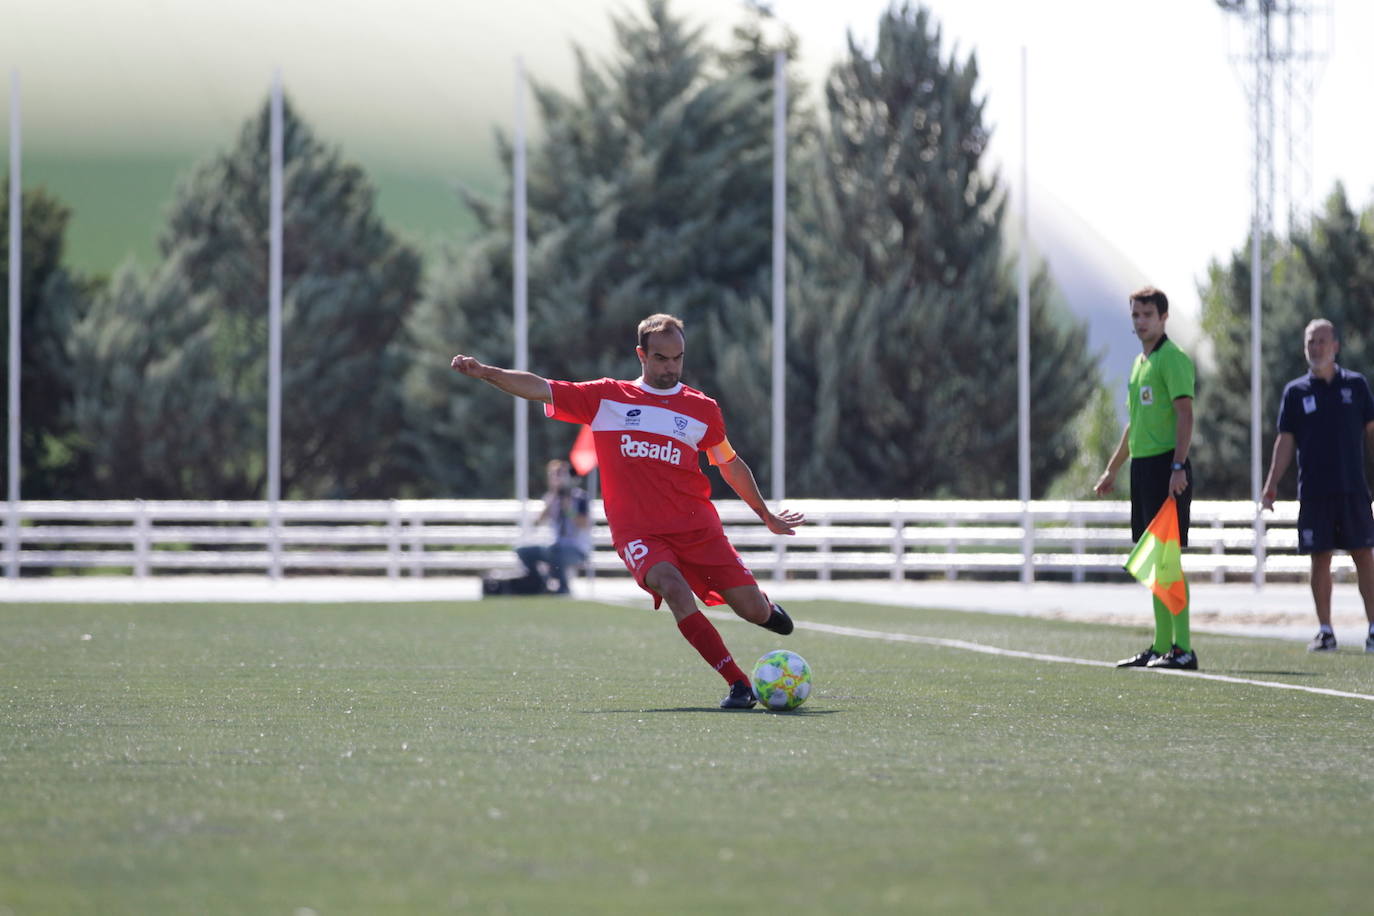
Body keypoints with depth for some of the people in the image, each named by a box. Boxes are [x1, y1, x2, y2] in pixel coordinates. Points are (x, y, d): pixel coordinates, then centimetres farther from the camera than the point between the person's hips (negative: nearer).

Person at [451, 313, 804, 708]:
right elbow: (540, 389, 2)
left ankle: (764, 606, 36)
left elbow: (730, 464, 23)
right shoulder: (606, 397, 6)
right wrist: (485, 372, -11)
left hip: (697, 526, 2)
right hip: (637, 531, -2)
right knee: (673, 587, -32)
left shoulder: (702, 408, 10)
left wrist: (766, 515, 30)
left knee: (753, 610, -6)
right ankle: (738, 684, -28)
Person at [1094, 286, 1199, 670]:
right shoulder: (1139, 362, 19)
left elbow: (1185, 413, -16)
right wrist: (1112, 469, 29)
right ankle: (1161, 646, 13)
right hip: (1142, 467, 9)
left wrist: (1178, 466, -25)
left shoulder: (1173, 359, -8)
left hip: (1166, 467, -9)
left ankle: (1183, 649, -11)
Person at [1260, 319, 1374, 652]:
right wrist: (1271, 487, -1)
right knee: (1320, 559, 1)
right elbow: (1285, 442, 7)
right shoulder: (1295, 392, 6)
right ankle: (1325, 631, 7)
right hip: (1313, 493, 0)